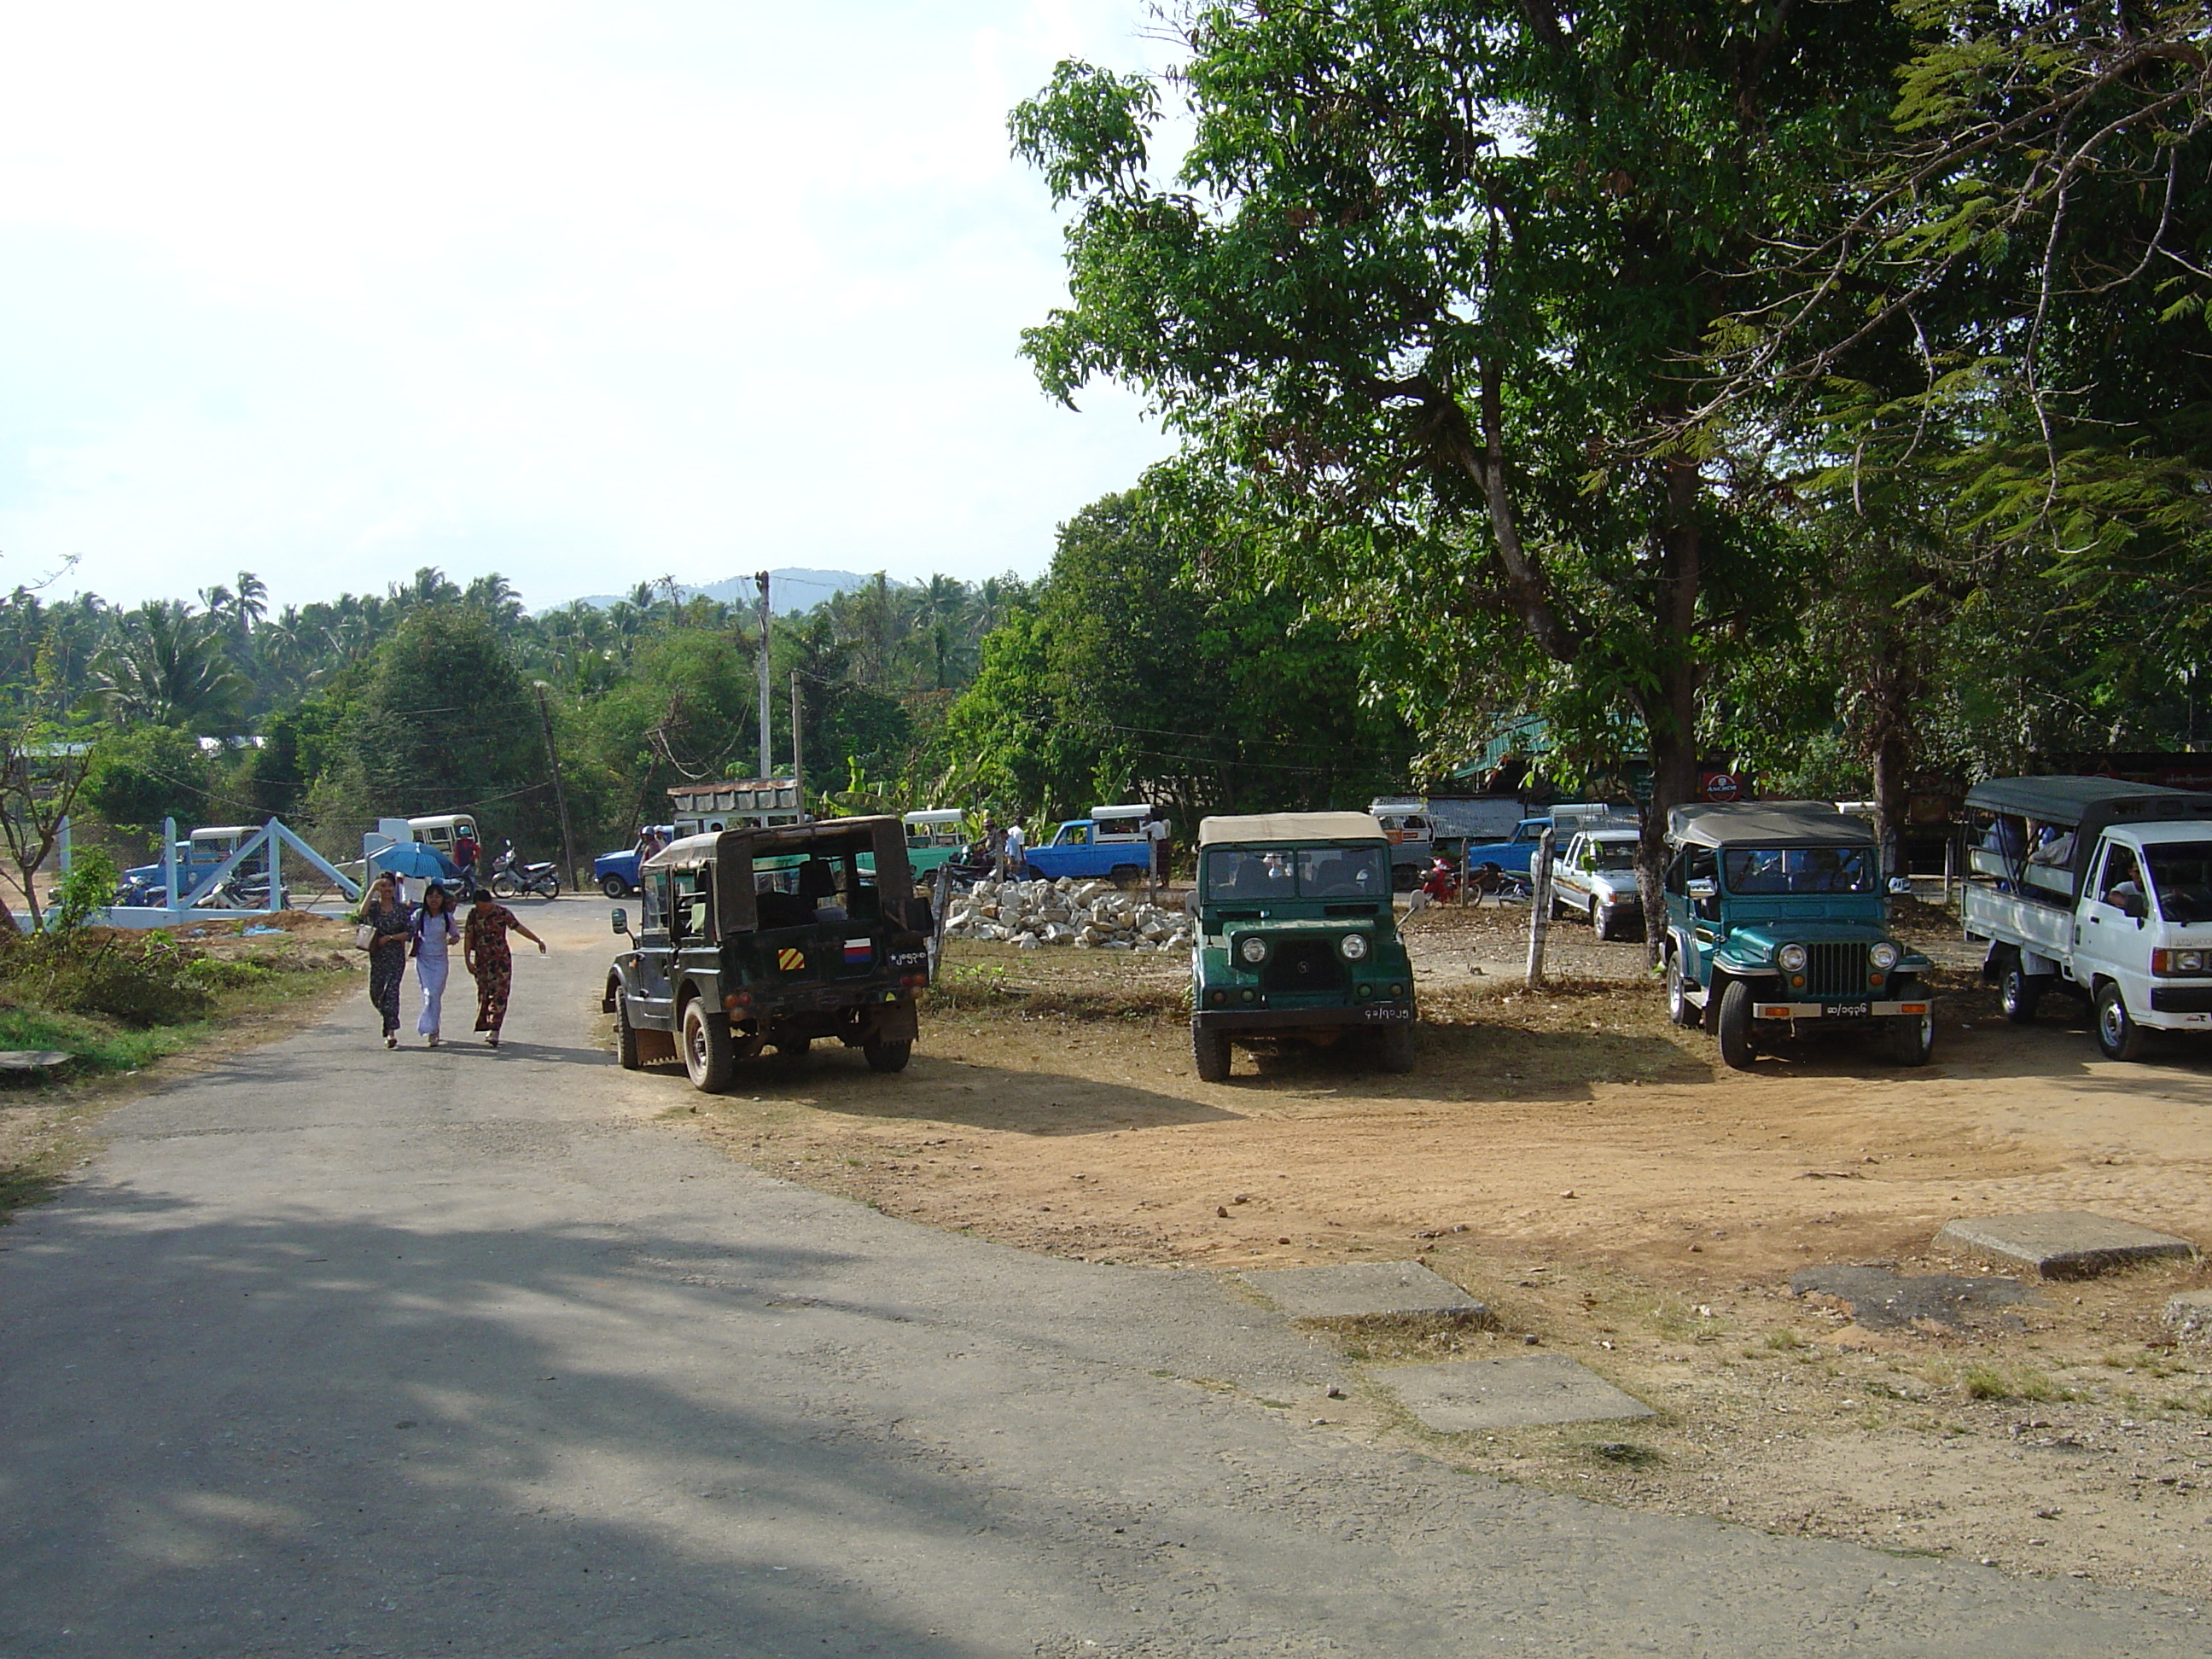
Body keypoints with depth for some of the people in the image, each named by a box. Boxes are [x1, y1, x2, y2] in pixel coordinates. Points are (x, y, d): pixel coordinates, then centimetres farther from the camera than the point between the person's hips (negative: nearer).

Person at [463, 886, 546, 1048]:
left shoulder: (502, 913, -7)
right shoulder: (473, 914, 2)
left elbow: (519, 927, -5)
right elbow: (468, 938, 5)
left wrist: (538, 940, -10)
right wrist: (467, 960, 0)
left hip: (501, 959, -3)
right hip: (481, 960, 3)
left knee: (499, 995, -11)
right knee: (484, 994, 6)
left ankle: (494, 1032, -15)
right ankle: (490, 1029, 17)